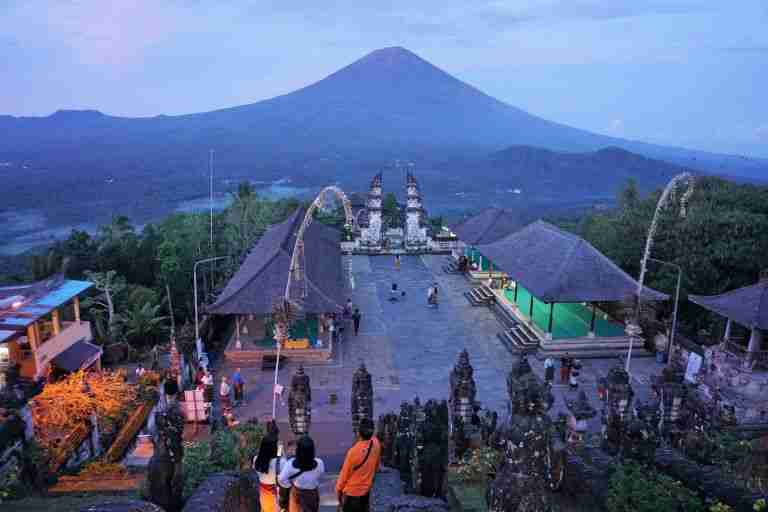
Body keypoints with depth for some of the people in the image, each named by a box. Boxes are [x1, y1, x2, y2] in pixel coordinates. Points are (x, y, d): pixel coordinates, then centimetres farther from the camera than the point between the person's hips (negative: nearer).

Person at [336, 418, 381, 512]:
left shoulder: (354, 451, -30)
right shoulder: (376, 444, -15)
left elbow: (345, 473, -16)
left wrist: (339, 489, -1)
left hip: (351, 491, -5)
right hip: (366, 490, 5)